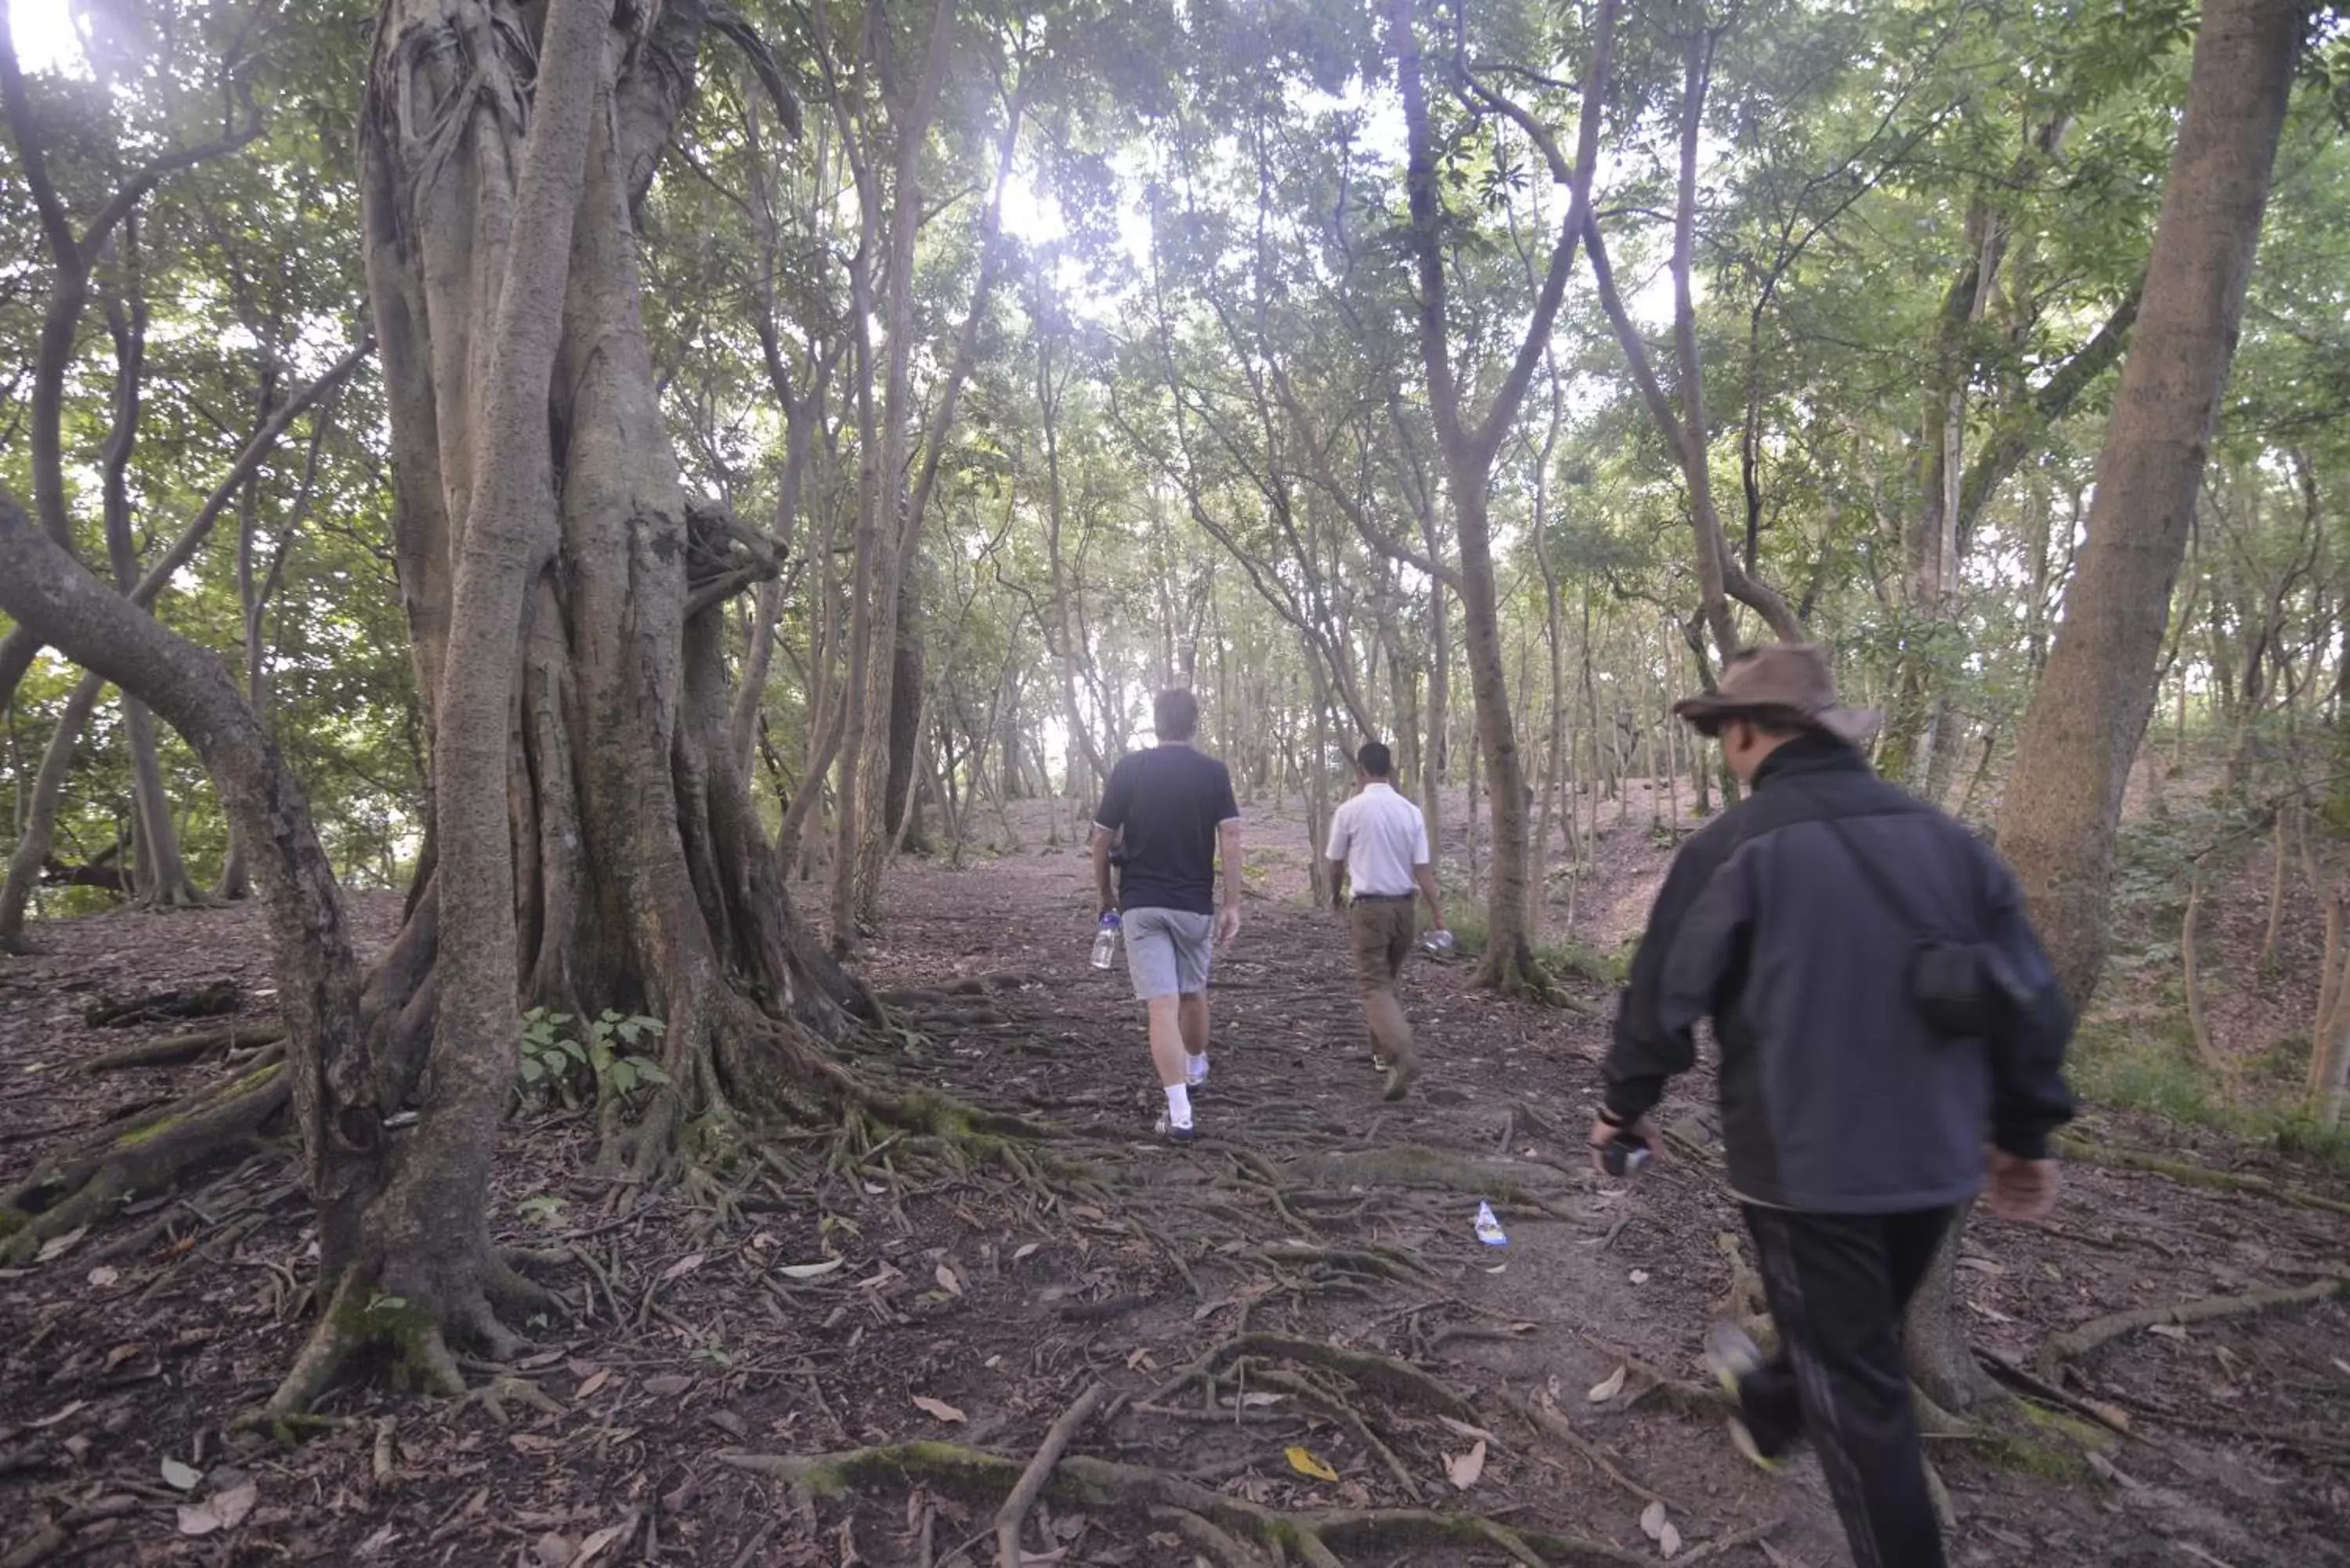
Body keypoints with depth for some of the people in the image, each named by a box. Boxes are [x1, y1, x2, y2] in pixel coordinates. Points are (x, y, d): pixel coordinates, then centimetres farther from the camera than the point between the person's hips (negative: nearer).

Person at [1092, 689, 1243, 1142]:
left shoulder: (1129, 768, -1)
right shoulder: (1214, 772, 0)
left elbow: (1102, 840, 1)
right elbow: (1230, 838, -9)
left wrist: (1105, 893, 15)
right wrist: (1233, 905, -6)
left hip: (1141, 904, -1)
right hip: (1196, 905, 2)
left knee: (1162, 1006, -5)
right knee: (1193, 994, 23)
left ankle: (1179, 1114, -10)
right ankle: (1196, 1071, 44)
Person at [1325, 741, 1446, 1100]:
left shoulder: (1350, 811, -8)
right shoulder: (1411, 811, 0)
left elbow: (1336, 864, 4)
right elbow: (1423, 868, -4)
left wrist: (1336, 898, 22)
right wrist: (1438, 912, -2)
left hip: (1368, 907, -4)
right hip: (1403, 905, 5)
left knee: (1375, 985, -5)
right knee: (1387, 980, 21)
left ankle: (1402, 1054, -23)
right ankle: (1383, 1049, 32)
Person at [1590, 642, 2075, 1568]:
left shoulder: (1732, 848, -15)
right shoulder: (1946, 838, 3)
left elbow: (1664, 991, -11)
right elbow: (2028, 996, 5)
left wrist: (1625, 1104, 5)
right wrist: (2025, 1132, 16)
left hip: (1803, 1155, -7)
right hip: (1935, 1155, 7)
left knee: (1854, 1379, 9)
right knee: (1859, 1334, 28)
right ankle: (1768, 1412, 53)